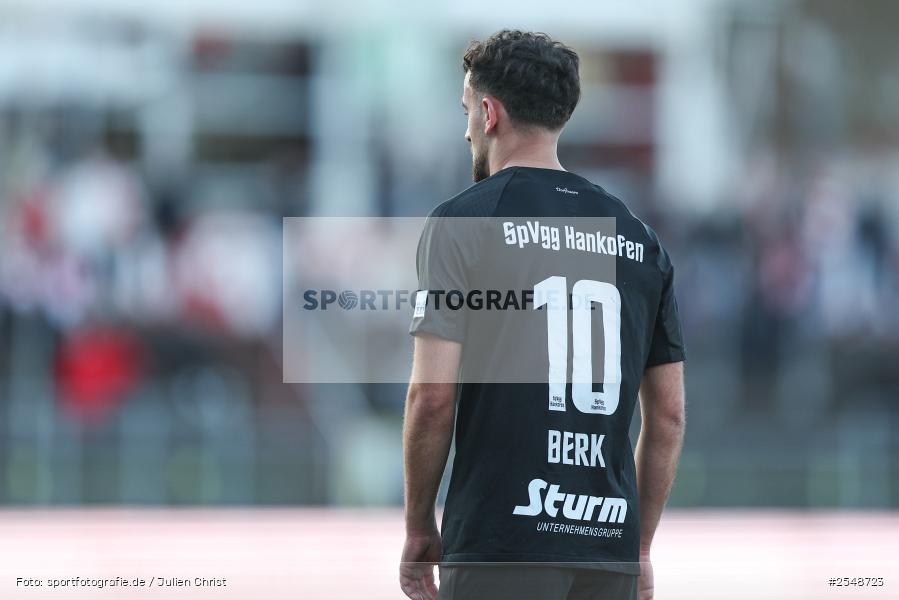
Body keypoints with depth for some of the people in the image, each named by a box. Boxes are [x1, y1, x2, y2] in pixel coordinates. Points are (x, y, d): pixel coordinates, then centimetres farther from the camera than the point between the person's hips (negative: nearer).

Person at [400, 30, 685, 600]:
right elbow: (669, 414, 13)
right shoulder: (638, 237, 13)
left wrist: (419, 528, 3)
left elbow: (432, 398, -9)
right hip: (609, 547, 5)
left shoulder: (462, 222, -3)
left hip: (502, 547, -5)